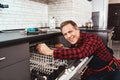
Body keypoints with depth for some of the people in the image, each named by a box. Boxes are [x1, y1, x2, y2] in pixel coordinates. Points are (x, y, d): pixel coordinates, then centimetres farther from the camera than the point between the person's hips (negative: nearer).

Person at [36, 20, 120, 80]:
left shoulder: (92, 38, -29)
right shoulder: (74, 41, -7)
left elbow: (80, 53, -48)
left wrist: (51, 52, -46)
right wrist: (63, 49, -13)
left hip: (111, 71, -5)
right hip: (95, 73, 5)